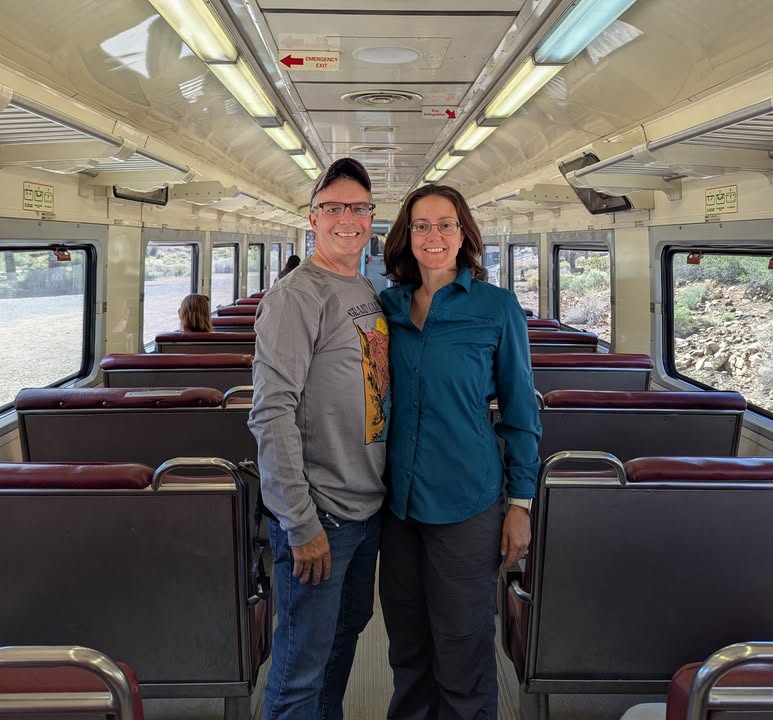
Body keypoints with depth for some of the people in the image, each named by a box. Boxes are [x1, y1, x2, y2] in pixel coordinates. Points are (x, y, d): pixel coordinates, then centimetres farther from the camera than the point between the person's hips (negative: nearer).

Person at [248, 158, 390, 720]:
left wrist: (387, 489, 14)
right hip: (319, 513, -8)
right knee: (304, 663, 3)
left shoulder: (371, 294, 9)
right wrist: (301, 523, -22)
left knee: (348, 630, 23)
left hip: (369, 506, 8)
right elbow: (272, 414, -21)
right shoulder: (296, 297, -16)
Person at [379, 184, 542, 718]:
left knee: (461, 644, 8)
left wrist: (520, 502, -5)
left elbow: (520, 409, -2)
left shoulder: (497, 306, -5)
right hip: (399, 496, 4)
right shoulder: (390, 304, 5)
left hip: (466, 499, -4)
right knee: (407, 642, 16)